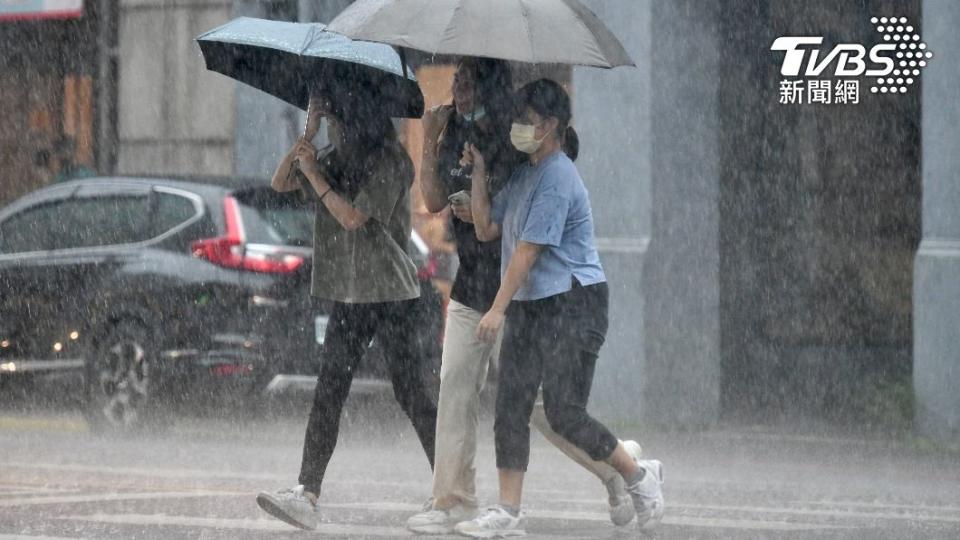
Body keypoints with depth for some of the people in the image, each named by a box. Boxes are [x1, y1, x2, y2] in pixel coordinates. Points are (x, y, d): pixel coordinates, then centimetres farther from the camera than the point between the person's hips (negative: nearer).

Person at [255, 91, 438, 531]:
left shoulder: (389, 164, -12)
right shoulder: (336, 161, 11)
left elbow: (353, 217, -18)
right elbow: (280, 184, 12)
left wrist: (314, 174, -13)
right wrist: (299, 145, -4)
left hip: (391, 295, -7)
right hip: (349, 296, 7)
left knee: (410, 394, -3)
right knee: (328, 394, -1)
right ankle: (307, 494, -6)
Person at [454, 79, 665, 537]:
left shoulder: (557, 179, -17)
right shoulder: (523, 175, 14)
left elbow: (528, 250, -18)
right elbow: (487, 229, 16)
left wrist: (498, 309, -18)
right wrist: (478, 174, 7)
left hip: (573, 305, -9)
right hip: (528, 307, 9)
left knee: (564, 413, -9)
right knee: (511, 405, 1)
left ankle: (639, 475, 11)